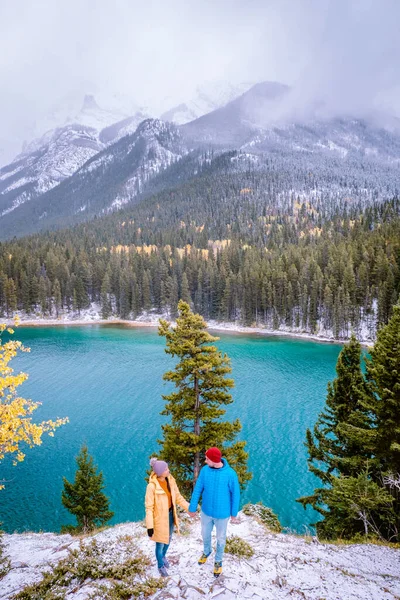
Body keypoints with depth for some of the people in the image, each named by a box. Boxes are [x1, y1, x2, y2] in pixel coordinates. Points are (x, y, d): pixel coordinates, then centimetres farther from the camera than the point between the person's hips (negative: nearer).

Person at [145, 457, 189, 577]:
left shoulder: (170, 480, -12)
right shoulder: (152, 486, -30)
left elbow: (178, 496, 2)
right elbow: (149, 507, -21)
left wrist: (190, 508, 2)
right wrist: (149, 526, -19)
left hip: (170, 514, 6)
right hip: (159, 518, -6)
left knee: (168, 539, 27)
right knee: (160, 543, 14)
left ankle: (163, 556, 57)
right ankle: (161, 566, 43)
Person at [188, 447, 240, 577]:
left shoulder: (230, 474, -26)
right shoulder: (204, 470, -17)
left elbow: (235, 494, -13)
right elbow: (197, 490, -6)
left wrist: (234, 514, -5)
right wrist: (192, 508, 1)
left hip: (222, 513, -3)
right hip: (206, 511, 3)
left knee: (220, 538, 19)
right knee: (205, 534, 25)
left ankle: (218, 561, 46)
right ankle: (206, 551, 56)